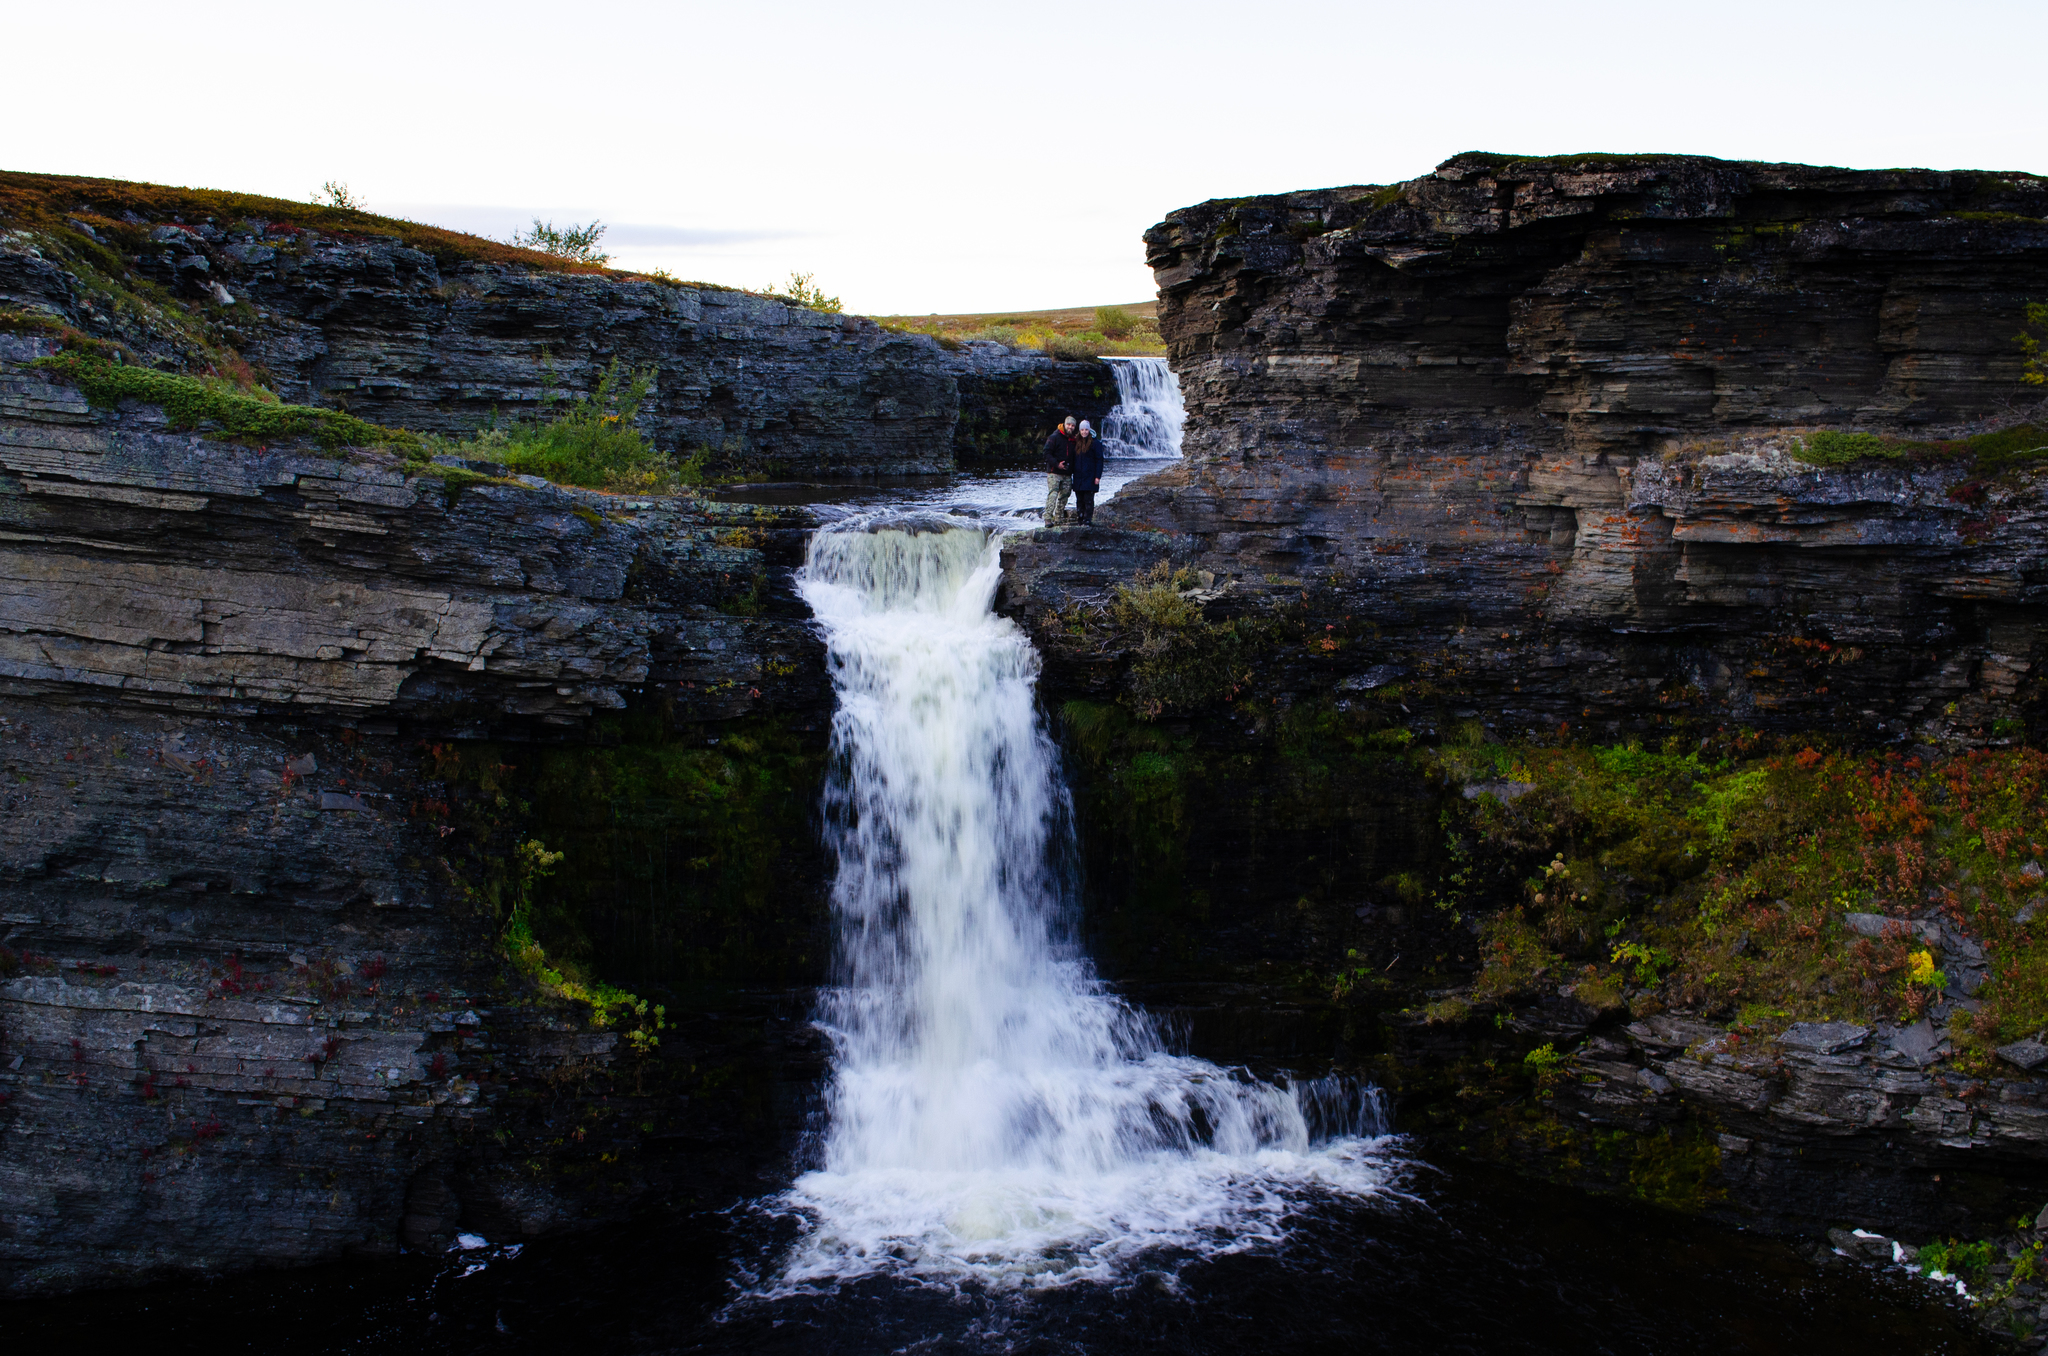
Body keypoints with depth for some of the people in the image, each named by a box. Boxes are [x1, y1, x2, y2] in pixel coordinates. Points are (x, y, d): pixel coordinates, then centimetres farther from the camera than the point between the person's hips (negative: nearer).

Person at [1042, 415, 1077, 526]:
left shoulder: (1073, 440, 15)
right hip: (1054, 473, -6)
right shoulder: (1054, 438, -4)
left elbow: (1073, 458, 24)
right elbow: (1047, 453, -9)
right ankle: (1048, 519, -17)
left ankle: (1059, 519, 14)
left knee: (1064, 497, 7)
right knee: (1052, 495, -14)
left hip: (1067, 475, 6)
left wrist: (1072, 469, 11)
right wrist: (1057, 464, -19)